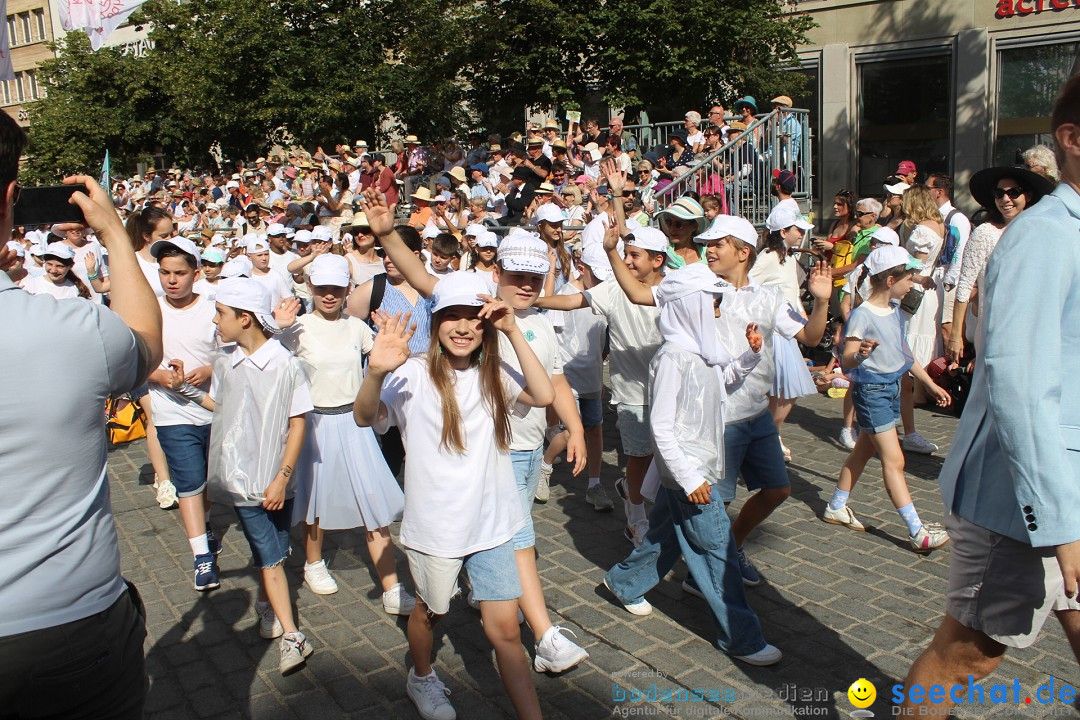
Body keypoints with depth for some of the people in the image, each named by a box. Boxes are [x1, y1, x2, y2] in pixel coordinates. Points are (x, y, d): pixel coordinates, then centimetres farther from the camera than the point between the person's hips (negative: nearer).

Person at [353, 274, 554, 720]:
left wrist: (513, 332, -20)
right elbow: (364, 417, -24)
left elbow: (544, 395, -15)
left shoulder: (494, 373, -1)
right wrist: (376, 373, -45)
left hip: (492, 523, 2)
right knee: (430, 611, 22)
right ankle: (421, 678, 51)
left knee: (505, 629, 2)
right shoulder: (414, 374, -12)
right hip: (435, 527, -1)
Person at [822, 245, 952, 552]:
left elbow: (903, 352, 18)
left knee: (864, 450, 16)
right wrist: (859, 355, -47)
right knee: (894, 460, -7)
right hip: (871, 390, -9)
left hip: (892, 387, 9)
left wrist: (930, 384, 22)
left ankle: (836, 507, 29)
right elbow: (846, 360, -23)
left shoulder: (894, 309, 8)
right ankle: (917, 532, -5)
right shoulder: (862, 315, -18)